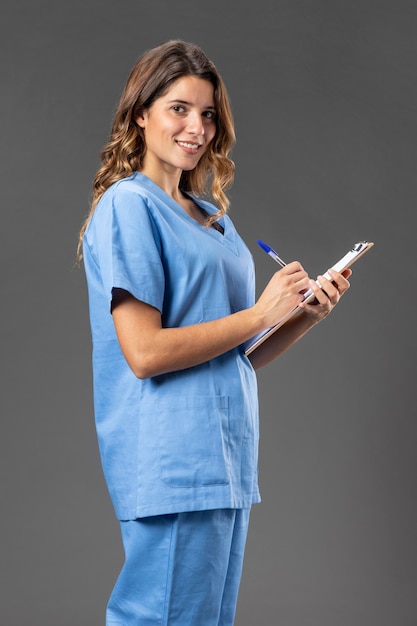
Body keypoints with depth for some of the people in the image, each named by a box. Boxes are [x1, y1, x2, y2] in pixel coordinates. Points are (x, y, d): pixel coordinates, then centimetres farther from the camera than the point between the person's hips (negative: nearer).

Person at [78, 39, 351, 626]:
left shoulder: (212, 218, 17)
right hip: (172, 461, -9)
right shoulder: (128, 204, -8)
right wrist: (260, 313, -12)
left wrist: (307, 314, 2)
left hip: (226, 458, 9)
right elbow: (144, 352, -18)